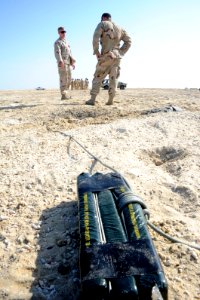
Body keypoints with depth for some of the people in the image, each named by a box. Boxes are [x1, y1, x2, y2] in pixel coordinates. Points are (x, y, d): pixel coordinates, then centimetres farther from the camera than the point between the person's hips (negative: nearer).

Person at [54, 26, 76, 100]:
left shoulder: (66, 41, 25)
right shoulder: (57, 42, -3)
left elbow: (70, 52, 28)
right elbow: (57, 53, -17)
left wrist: (73, 62, 21)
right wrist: (60, 61, -32)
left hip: (68, 63, 9)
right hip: (62, 63, -9)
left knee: (69, 79, 9)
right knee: (63, 79, -12)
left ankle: (66, 93, 16)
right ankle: (63, 95, -12)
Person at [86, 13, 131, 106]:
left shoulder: (102, 24, 2)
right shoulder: (119, 28, 18)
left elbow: (96, 37, -14)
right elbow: (128, 41, 14)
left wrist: (96, 52, -10)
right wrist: (120, 52, 10)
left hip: (106, 56, -4)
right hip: (117, 57, 4)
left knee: (98, 77, 1)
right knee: (113, 79, 8)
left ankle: (92, 99, -5)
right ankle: (110, 100, 4)